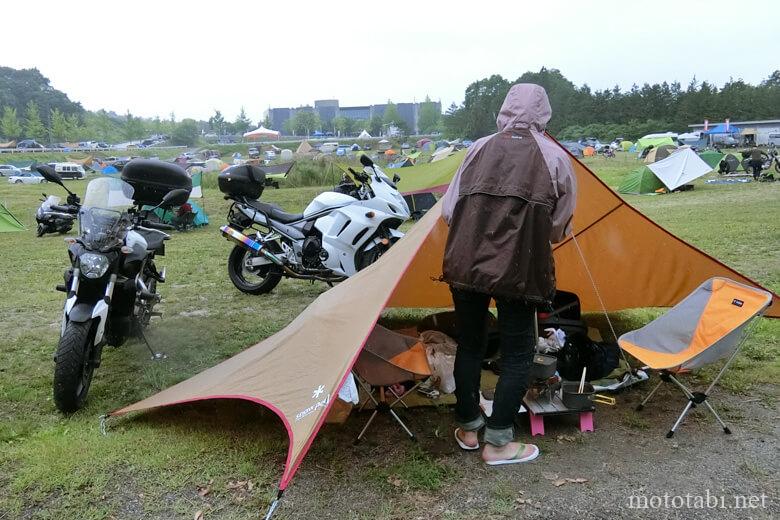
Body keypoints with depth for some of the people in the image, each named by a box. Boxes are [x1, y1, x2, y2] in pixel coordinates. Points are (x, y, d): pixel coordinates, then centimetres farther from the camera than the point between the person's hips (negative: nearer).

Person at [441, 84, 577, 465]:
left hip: (464, 265, 3)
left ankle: (468, 428, 31)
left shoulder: (479, 149, 7)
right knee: (517, 352, 11)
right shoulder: (555, 157, 2)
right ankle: (498, 442, 16)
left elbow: (449, 210, 7)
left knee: (469, 344, 17)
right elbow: (559, 227, 7)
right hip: (519, 271, -3)